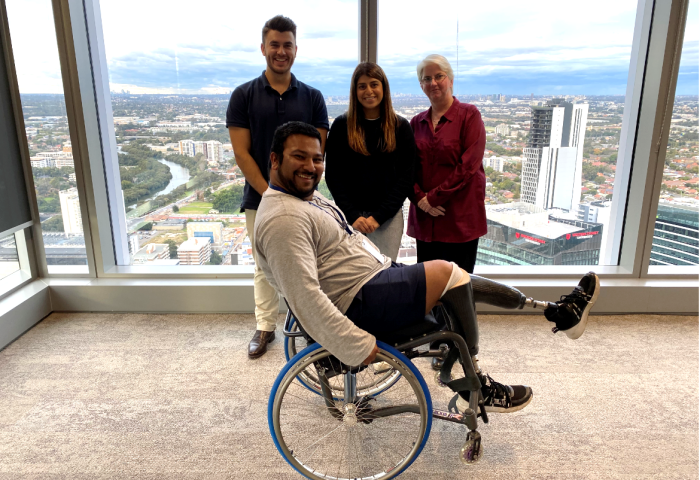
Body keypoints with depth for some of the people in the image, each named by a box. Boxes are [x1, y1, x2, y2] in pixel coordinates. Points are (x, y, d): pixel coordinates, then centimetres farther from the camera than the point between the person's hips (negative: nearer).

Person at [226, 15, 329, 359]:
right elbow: (241, 153, -4)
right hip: (260, 198, 0)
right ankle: (265, 327, 26)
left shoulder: (312, 97, 3)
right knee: (265, 267, 10)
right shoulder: (244, 95, 1)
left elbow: (317, 150, 0)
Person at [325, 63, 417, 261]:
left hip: (389, 217, 1)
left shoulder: (400, 127, 5)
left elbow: (406, 178, 1)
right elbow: (333, 176, 1)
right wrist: (353, 216, -10)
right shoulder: (341, 125, 3)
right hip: (350, 217, 0)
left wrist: (378, 216, -9)